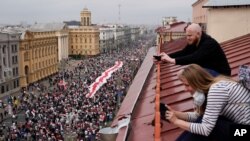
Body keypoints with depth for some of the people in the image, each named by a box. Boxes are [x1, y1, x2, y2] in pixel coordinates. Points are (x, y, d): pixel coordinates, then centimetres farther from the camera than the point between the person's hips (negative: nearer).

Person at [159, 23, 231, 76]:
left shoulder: (209, 43, -27)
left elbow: (195, 58, -39)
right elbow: (183, 52, -2)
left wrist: (173, 60, -45)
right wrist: (168, 56, -20)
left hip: (220, 73, -9)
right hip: (207, 70, 9)